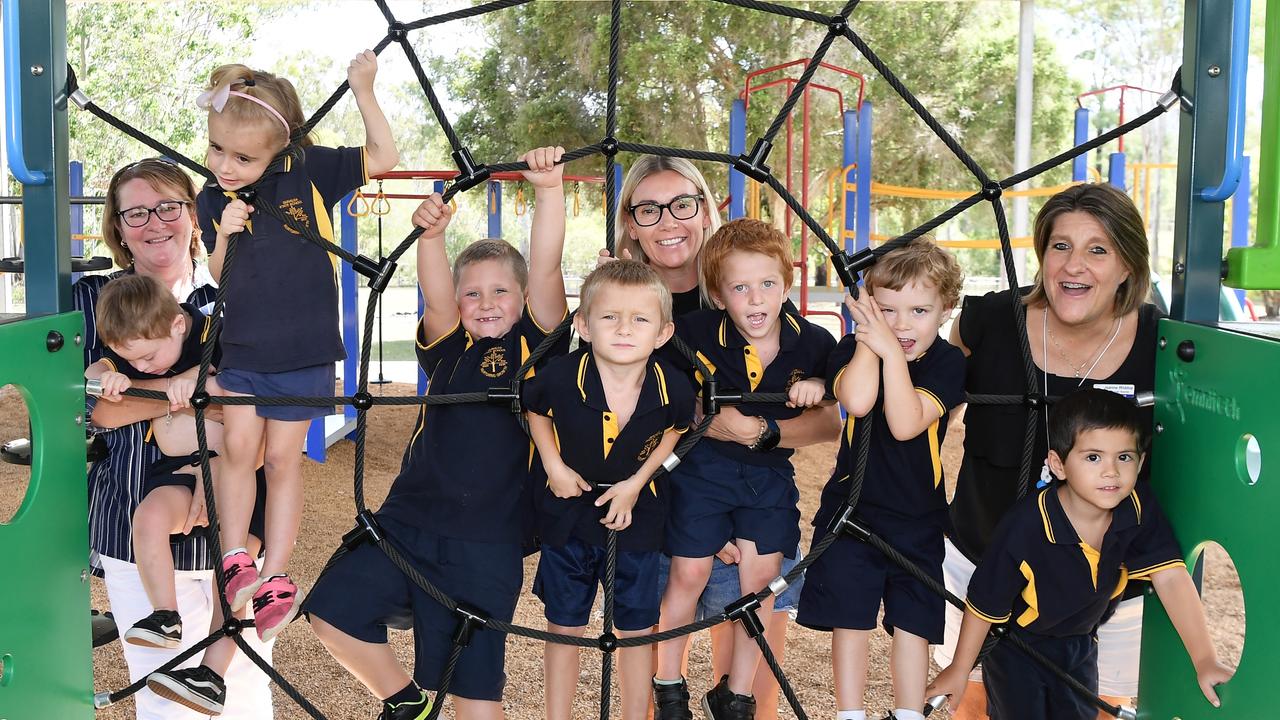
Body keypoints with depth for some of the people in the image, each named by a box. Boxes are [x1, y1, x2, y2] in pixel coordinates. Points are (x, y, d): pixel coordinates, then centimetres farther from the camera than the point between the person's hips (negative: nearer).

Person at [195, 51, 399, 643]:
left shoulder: (309, 173, -7)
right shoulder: (213, 202, -1)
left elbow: (383, 157, -7)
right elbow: (218, 281, 1)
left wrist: (363, 91, -11)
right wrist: (224, 238, -17)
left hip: (303, 353, -2)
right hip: (240, 350, 2)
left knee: (283, 459, 5)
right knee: (239, 448, -3)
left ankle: (275, 577, 14)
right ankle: (234, 562, 11)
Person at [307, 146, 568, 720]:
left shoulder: (536, 345, 0)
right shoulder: (450, 348, 7)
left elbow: (546, 269, -12)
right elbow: (435, 296, -12)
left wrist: (549, 189, -23)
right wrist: (431, 234, -30)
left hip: (487, 544, -3)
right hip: (408, 521, 4)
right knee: (330, 610, 0)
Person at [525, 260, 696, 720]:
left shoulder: (674, 389, -24)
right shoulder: (560, 378, -25)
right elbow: (535, 410, -1)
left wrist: (637, 482, -9)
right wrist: (554, 466, -9)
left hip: (637, 514, 0)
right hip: (569, 511, 0)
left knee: (636, 628, 12)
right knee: (564, 625, 14)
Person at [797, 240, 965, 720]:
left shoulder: (947, 362, -9)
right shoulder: (854, 351, -6)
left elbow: (906, 423, -25)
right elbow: (857, 400, -28)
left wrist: (892, 350, -27)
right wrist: (869, 339, -21)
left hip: (917, 517, 0)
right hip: (850, 506, 1)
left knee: (912, 620, 7)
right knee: (848, 616, 6)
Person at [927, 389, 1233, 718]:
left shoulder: (1139, 509, -23)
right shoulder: (1025, 528, -34)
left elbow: (1171, 579, -25)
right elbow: (984, 604, -23)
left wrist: (1205, 660, -33)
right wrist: (959, 670, -13)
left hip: (1079, 642, 5)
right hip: (1014, 645, -5)